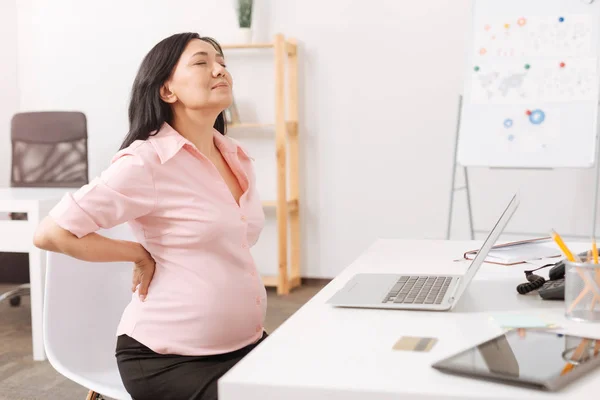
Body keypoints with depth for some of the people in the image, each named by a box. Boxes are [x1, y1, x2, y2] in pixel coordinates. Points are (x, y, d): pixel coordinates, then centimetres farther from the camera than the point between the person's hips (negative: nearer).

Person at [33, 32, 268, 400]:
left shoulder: (238, 158, 6)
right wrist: (141, 255, -12)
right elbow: (51, 233, -18)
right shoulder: (147, 162, -17)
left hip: (243, 342, 7)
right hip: (167, 357, -7)